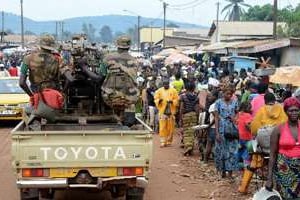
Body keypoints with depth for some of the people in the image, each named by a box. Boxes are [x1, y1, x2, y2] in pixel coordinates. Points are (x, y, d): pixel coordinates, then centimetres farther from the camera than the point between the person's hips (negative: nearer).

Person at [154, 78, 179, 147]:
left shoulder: (173, 91, 6)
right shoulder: (159, 91, 9)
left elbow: (177, 100, 3)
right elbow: (156, 99, 6)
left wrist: (172, 101, -15)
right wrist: (159, 100, -15)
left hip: (171, 111, 0)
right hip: (162, 111, 0)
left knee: (170, 127, 3)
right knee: (162, 127, -6)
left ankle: (169, 141, 14)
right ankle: (163, 142, -3)